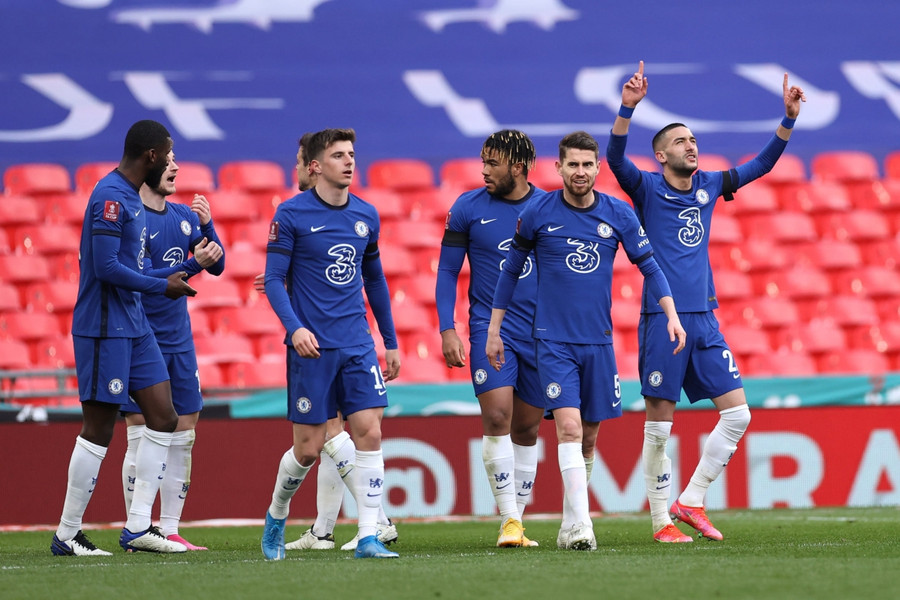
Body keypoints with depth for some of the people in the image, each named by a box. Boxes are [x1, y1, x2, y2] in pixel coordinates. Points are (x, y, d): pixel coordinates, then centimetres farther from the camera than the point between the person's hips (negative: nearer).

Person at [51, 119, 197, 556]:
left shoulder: (130, 196, 13)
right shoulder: (110, 197, -18)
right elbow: (106, 267, -23)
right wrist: (162, 287, -13)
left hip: (133, 327, 10)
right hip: (104, 329, -10)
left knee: (163, 419, 6)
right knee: (98, 430, -4)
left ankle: (138, 527, 7)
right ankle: (67, 535, 4)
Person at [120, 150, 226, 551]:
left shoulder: (183, 216, 10)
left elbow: (217, 265, 10)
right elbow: (142, 278, -20)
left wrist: (207, 225, -7)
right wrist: (193, 265, -29)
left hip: (179, 342, 7)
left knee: (182, 438, 6)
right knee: (142, 438, -6)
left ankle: (169, 531, 12)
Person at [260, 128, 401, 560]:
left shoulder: (366, 215, 9)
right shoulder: (291, 214, -5)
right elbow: (274, 279, -6)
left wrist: (391, 342, 19)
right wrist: (294, 326, -22)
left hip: (357, 345, 4)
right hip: (311, 346, -4)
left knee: (369, 432, -9)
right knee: (309, 447, 0)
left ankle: (368, 537, -8)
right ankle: (276, 517, 27)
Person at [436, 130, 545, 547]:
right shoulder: (468, 209, -1)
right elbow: (447, 271, 4)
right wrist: (447, 330, -5)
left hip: (541, 333, 2)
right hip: (490, 327, -2)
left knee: (527, 427, 6)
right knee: (497, 417, -16)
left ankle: (517, 518, 16)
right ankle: (508, 521, -14)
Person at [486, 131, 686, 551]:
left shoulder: (618, 214, 2)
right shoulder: (537, 214, -3)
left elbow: (648, 266, 7)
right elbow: (511, 271, 8)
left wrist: (672, 315, -6)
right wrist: (493, 331, 8)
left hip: (599, 342, 3)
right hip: (553, 340, -3)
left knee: (588, 436, 8)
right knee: (568, 427, -17)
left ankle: (569, 525, 22)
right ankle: (580, 527, -22)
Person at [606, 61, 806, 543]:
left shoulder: (708, 186, 12)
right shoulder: (648, 188, -2)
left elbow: (762, 164, 15)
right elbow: (616, 157, -19)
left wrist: (789, 118, 3)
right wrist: (627, 108, -34)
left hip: (704, 320, 5)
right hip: (661, 320, -5)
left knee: (737, 413, -1)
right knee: (659, 427, -2)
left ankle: (690, 502, 8)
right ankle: (662, 521, 6)